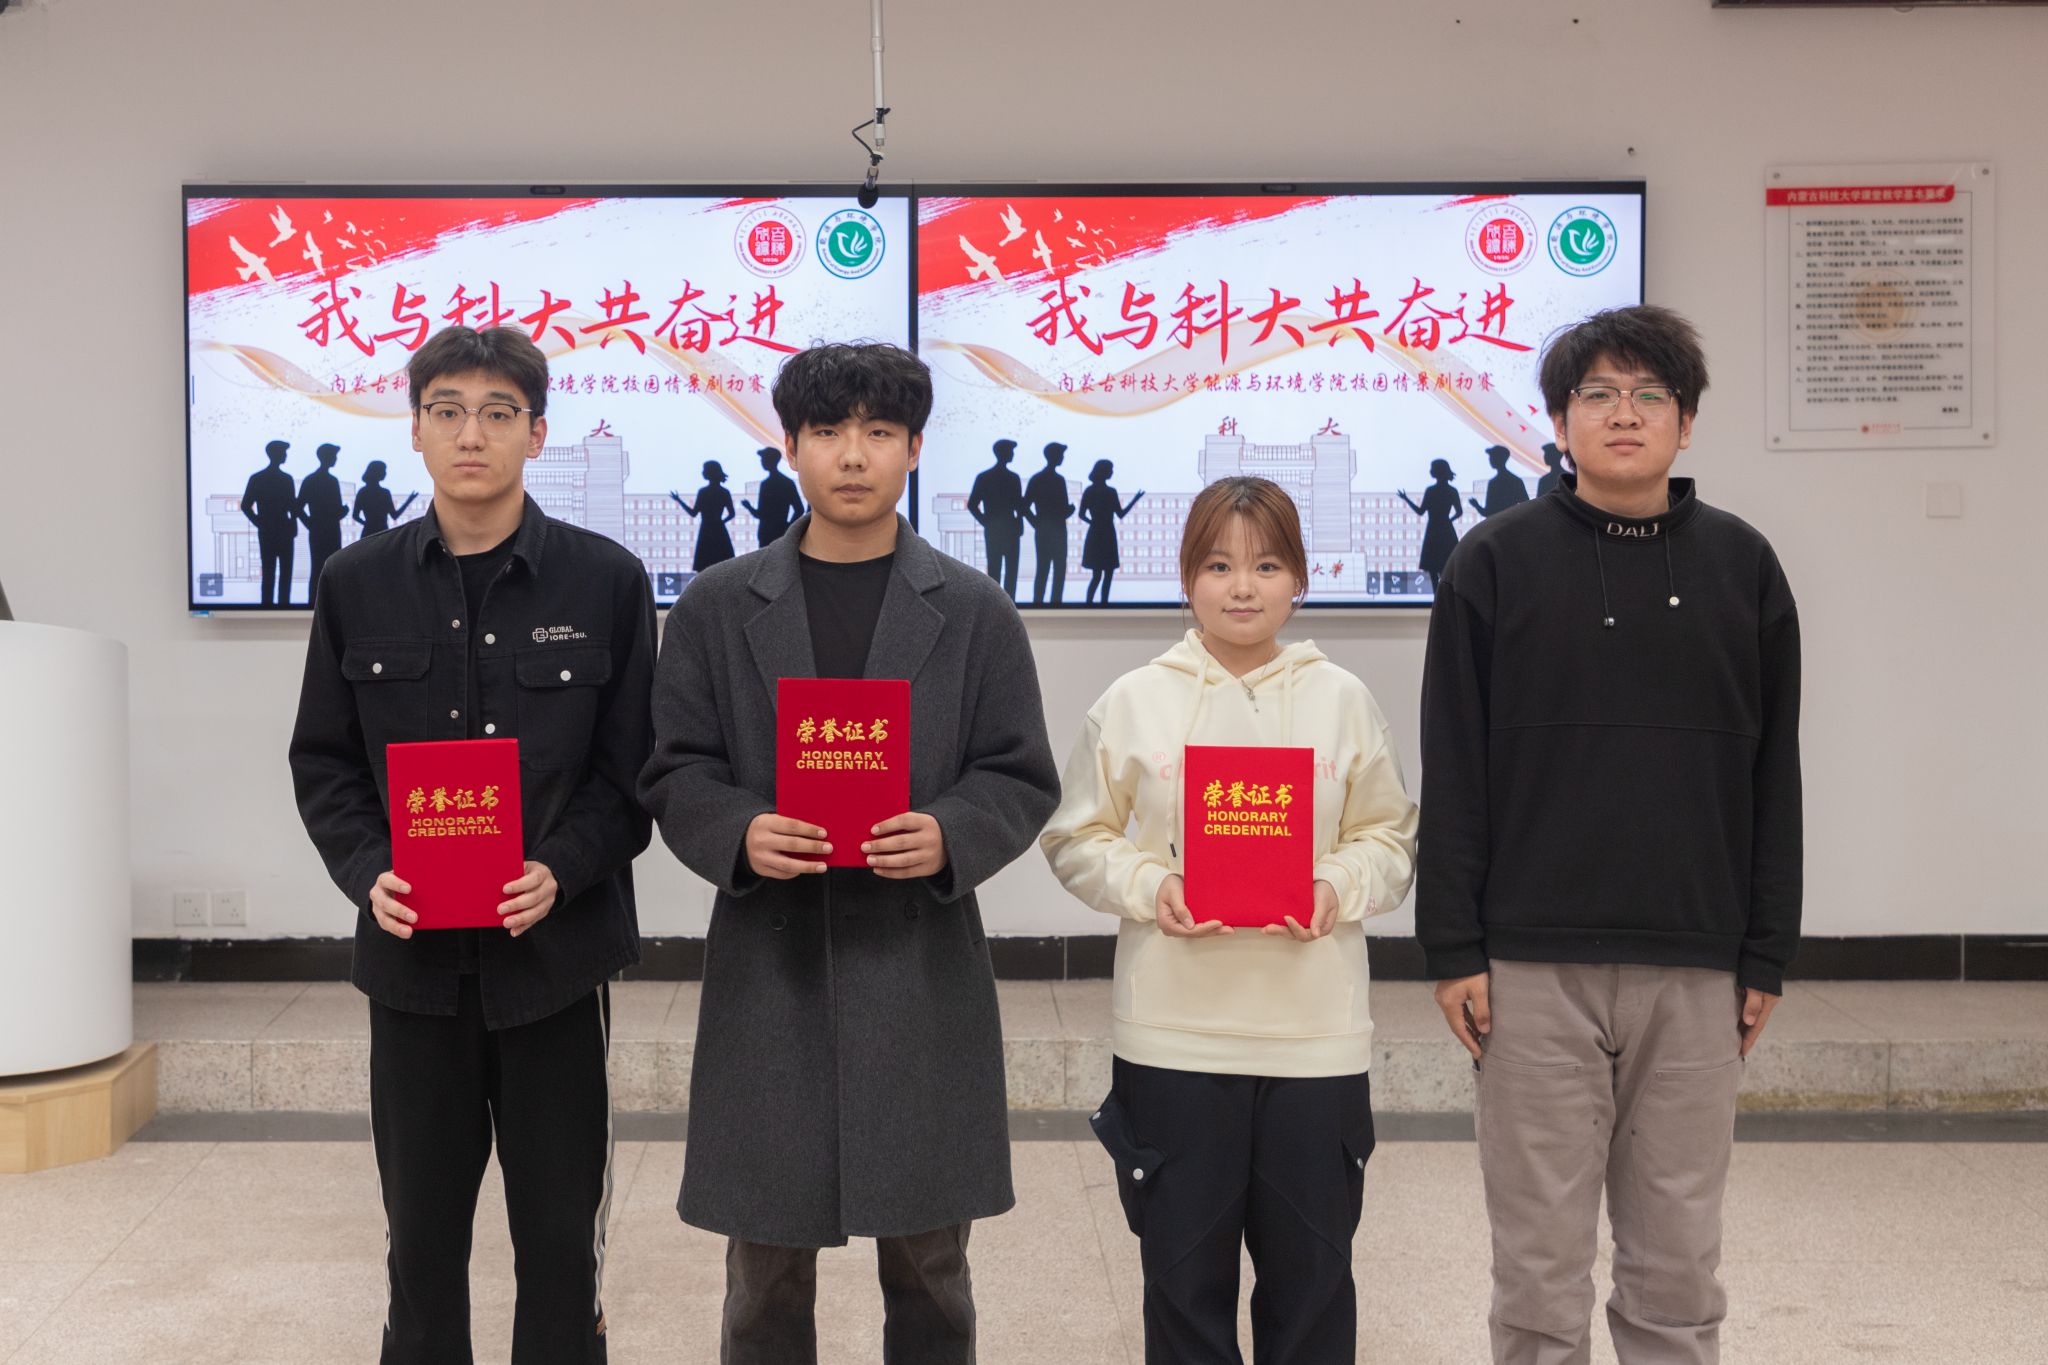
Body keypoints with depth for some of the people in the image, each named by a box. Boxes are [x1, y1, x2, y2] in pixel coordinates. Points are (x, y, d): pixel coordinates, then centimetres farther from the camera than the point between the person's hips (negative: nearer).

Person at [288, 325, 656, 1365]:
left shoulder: (605, 580, -2)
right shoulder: (359, 584, 4)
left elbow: (632, 767, -1)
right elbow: (323, 761, 7)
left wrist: (560, 871, -16)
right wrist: (367, 874, -9)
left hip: (556, 952, -2)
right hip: (414, 957, 2)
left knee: (561, 1236, 8)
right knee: (423, 1229, 12)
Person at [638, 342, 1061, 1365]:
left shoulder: (974, 614, 4)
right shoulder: (717, 608, 5)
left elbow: (1021, 779, 3)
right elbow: (675, 774, 4)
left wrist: (950, 835, -17)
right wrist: (739, 834, -16)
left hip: (921, 969, 0)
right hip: (770, 968, 0)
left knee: (926, 1262, 11)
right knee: (767, 1266, 9)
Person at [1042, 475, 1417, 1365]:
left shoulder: (1342, 701, 4)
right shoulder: (1133, 702, 1)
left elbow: (1390, 838, 10)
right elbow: (1077, 839, 6)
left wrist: (1340, 888, -10)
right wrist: (1148, 887, -12)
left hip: (1316, 1037, 1)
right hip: (1172, 1034, -1)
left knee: (1311, 1273, 11)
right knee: (1185, 1272, 9)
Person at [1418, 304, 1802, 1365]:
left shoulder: (1741, 567, 7)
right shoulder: (1497, 562, 1)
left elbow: (1774, 777, 9)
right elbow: (1452, 771, 0)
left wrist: (1767, 957, 6)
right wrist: (1453, 948, -5)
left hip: (1695, 969, 2)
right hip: (1534, 967, -2)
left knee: (1677, 1258, 10)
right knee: (1540, 1255, 6)